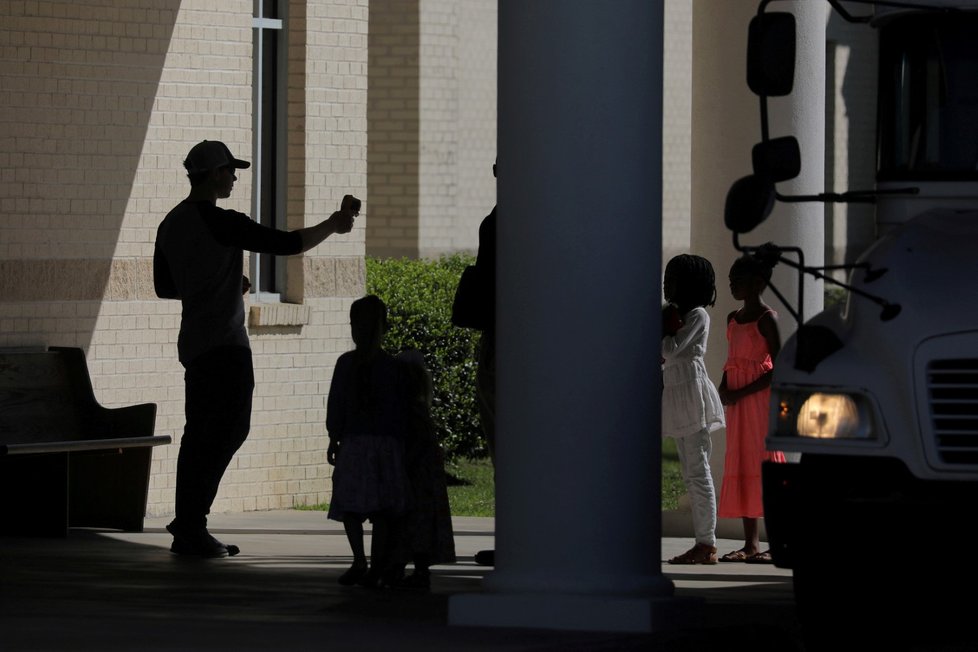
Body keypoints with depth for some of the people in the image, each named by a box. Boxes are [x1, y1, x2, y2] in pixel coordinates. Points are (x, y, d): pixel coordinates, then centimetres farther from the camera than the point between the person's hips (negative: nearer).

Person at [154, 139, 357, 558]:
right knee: (229, 430, -9)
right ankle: (191, 523, -15)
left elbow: (164, 286, 22)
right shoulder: (221, 223, -12)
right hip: (225, 344, -9)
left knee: (199, 434, 10)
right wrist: (334, 225, 4)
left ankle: (188, 531, 8)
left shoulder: (171, 224, 14)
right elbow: (286, 244, -11)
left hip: (193, 343, 9)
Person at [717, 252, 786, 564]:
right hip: (737, 400, 8)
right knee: (741, 467, 7)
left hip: (759, 397, -8)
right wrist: (724, 387, 3)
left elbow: (777, 369, -13)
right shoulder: (733, 318, 15)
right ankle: (750, 544, 10)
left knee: (764, 463, -10)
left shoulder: (766, 318, -9)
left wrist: (740, 394, -17)